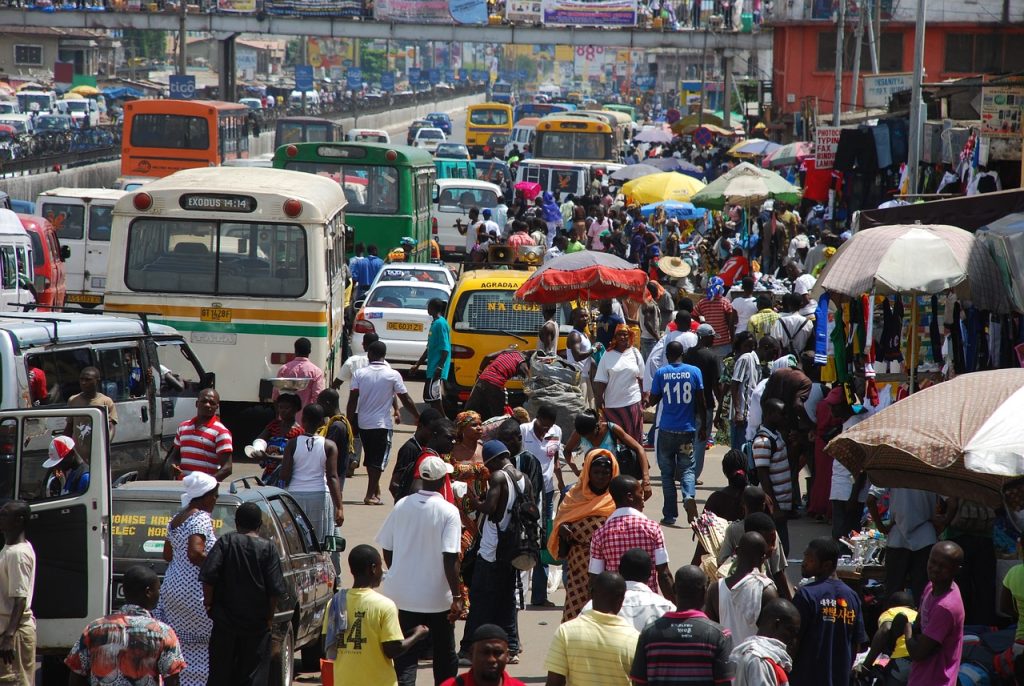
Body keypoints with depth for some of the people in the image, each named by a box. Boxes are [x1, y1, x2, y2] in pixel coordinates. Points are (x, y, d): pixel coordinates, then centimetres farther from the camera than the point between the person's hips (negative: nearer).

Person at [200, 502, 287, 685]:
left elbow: (208, 576, -10)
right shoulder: (268, 548, -3)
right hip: (257, 623, -1)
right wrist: (270, 617, 4)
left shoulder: (226, 542, -2)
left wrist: (209, 603, 2)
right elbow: (275, 589, -7)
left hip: (225, 621, 1)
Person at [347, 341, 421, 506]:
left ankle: (376, 491, 26)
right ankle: (370, 495, -7)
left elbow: (352, 400, -7)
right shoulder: (393, 375, -7)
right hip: (383, 423, -3)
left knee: (370, 458, 17)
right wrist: (417, 416, 10)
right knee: (378, 460, 1)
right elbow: (406, 399, -3)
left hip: (363, 422, 3)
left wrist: (349, 422, 0)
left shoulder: (359, 374, -3)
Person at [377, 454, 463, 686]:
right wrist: (456, 597, -13)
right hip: (438, 595, -3)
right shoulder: (448, 512, -14)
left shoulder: (401, 506, -2)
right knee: (444, 654, 14)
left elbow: (387, 549, 5)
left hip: (403, 594, 3)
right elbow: (450, 558, -19)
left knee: (405, 654, 6)